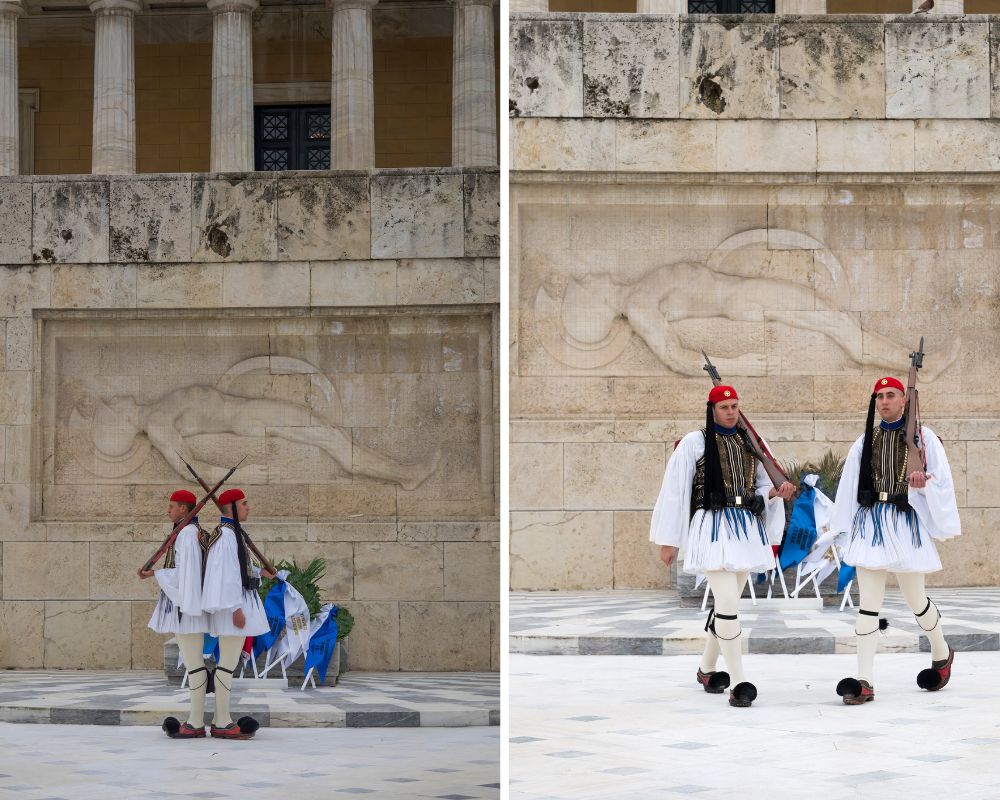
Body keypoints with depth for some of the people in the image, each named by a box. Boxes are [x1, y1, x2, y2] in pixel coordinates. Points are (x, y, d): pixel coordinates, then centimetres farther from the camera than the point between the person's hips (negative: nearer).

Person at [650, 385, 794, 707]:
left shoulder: (748, 443, 14)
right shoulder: (694, 442, -3)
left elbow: (760, 486, 19)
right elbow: (675, 491, -4)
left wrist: (776, 492, -6)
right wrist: (669, 541, -6)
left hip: (747, 529, 6)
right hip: (714, 529, -6)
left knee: (726, 603, 14)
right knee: (727, 603, -16)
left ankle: (707, 669, 32)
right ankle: (738, 682, -16)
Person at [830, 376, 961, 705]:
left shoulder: (922, 436, -1)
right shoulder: (866, 440, 10)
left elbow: (942, 480, -2)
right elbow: (851, 485, 14)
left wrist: (924, 483, -23)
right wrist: (845, 526, 13)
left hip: (906, 521, -3)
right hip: (871, 522, 3)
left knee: (915, 598, 8)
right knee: (868, 602, -4)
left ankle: (941, 654, 37)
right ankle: (865, 682, -8)